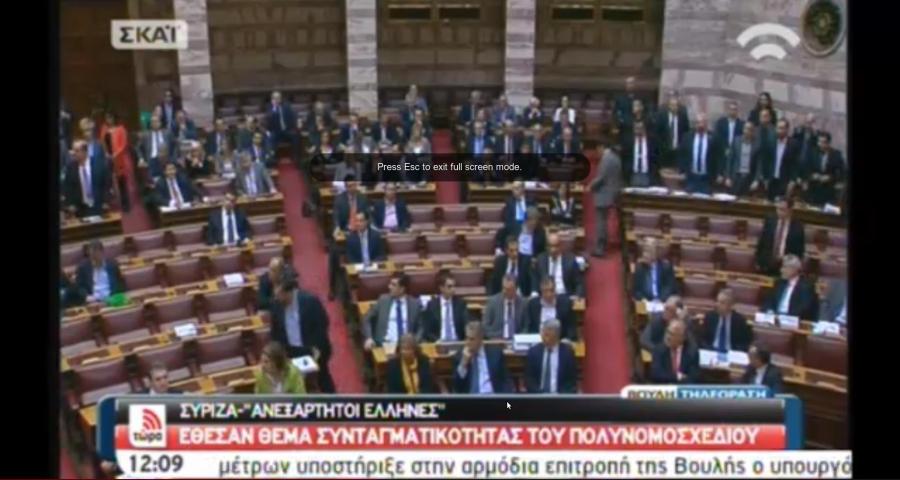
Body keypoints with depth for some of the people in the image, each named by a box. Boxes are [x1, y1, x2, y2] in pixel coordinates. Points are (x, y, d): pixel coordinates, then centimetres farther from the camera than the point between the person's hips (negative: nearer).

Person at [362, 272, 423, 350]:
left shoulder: (415, 303, 7)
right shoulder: (383, 299, 9)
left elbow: (421, 326, 8)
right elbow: (366, 320, 13)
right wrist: (368, 338, -3)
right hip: (384, 345, 0)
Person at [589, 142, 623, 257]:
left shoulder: (606, 158, -19)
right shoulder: (615, 157, 11)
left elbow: (601, 177, -22)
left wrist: (591, 185, -5)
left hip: (603, 195, -10)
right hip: (611, 194, 10)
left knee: (600, 221, -5)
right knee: (603, 220, 20)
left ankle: (599, 249, -4)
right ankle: (603, 245, 29)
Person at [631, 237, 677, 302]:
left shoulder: (666, 266, 5)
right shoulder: (639, 267, 7)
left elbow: (670, 286, -1)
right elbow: (635, 289, 6)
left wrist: (660, 299, -16)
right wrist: (642, 299, -12)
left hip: (664, 302, 1)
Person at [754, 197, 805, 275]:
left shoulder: (798, 227, -6)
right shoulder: (769, 221, 2)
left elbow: (800, 250, 0)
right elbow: (761, 242, 6)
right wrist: (758, 262, 5)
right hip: (766, 264, 3)